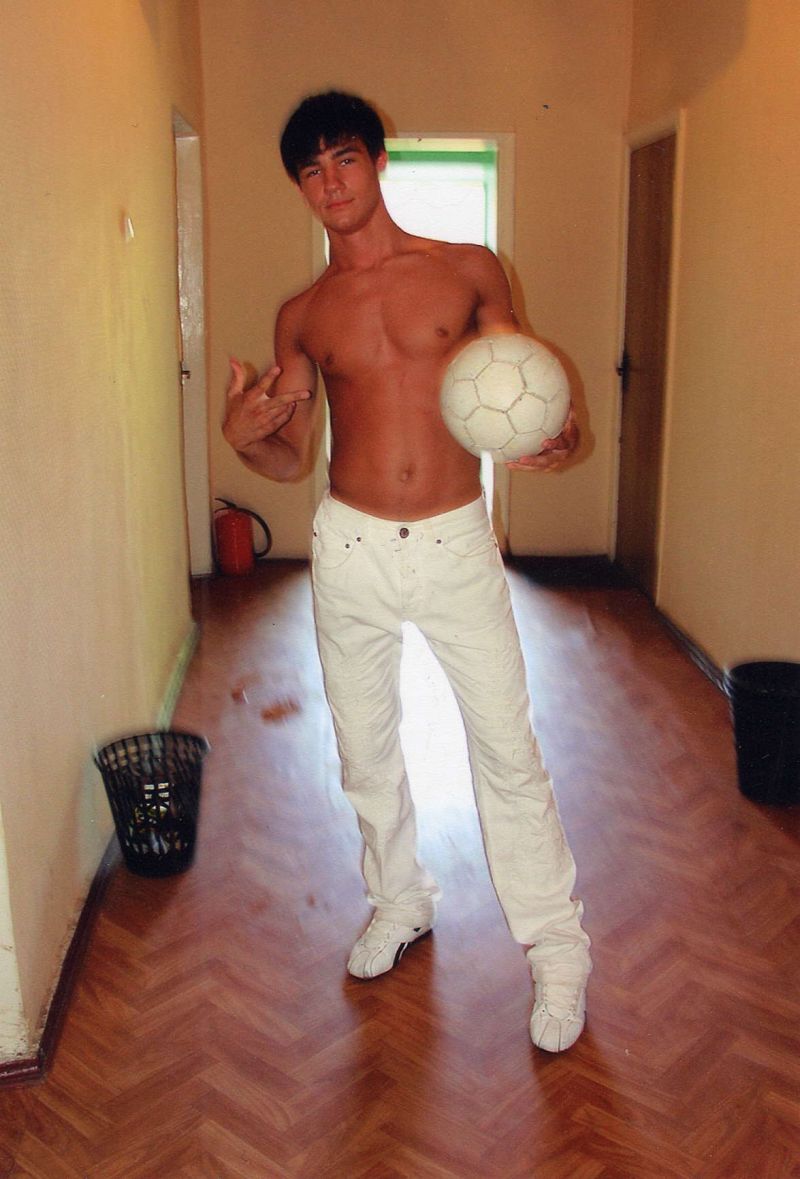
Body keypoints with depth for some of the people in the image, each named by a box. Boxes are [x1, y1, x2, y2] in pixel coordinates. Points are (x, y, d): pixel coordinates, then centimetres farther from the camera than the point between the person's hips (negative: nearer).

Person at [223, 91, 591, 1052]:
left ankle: (555, 947, 17)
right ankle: (401, 901, 38)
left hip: (457, 543, -2)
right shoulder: (302, 316, 6)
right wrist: (242, 436, -14)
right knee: (365, 747, 14)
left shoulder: (470, 272, 0)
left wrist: (554, 438, -18)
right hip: (350, 548, 3)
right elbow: (294, 459, 8)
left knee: (508, 747, 0)